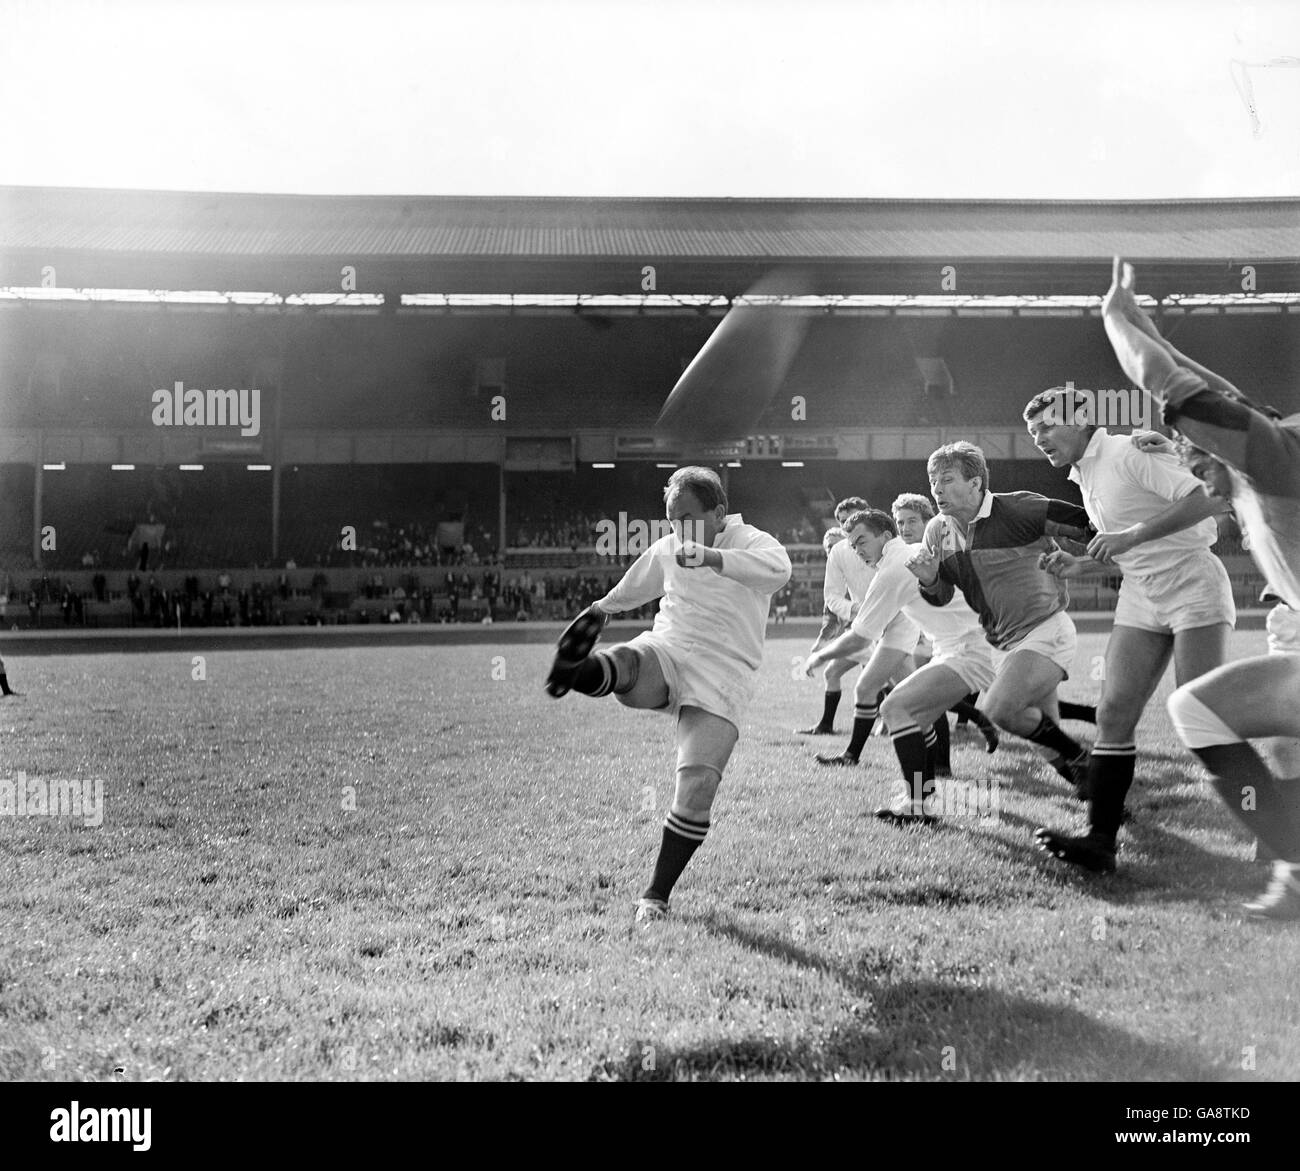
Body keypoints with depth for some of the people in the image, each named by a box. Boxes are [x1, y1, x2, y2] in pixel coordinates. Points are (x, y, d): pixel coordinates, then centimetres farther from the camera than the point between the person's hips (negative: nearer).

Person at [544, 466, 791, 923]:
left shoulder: (752, 542, -5)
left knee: (696, 791, -13)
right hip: (666, 651, 5)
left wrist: (712, 557, -44)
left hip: (722, 679, -5)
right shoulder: (666, 550, 12)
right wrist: (601, 608, 49)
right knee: (625, 662, -33)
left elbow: (777, 569, -31)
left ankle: (656, 896, 0)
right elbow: (634, 586, 34)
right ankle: (579, 672, -65)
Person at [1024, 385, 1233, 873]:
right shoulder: (1084, 476, 15)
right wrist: (1079, 566, 7)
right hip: (1140, 596, 8)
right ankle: (1100, 838, -6)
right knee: (1114, 712, -4)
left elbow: (1209, 500, -21)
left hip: (1192, 582, -8)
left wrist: (1132, 536, -24)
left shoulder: (1129, 452, -11)